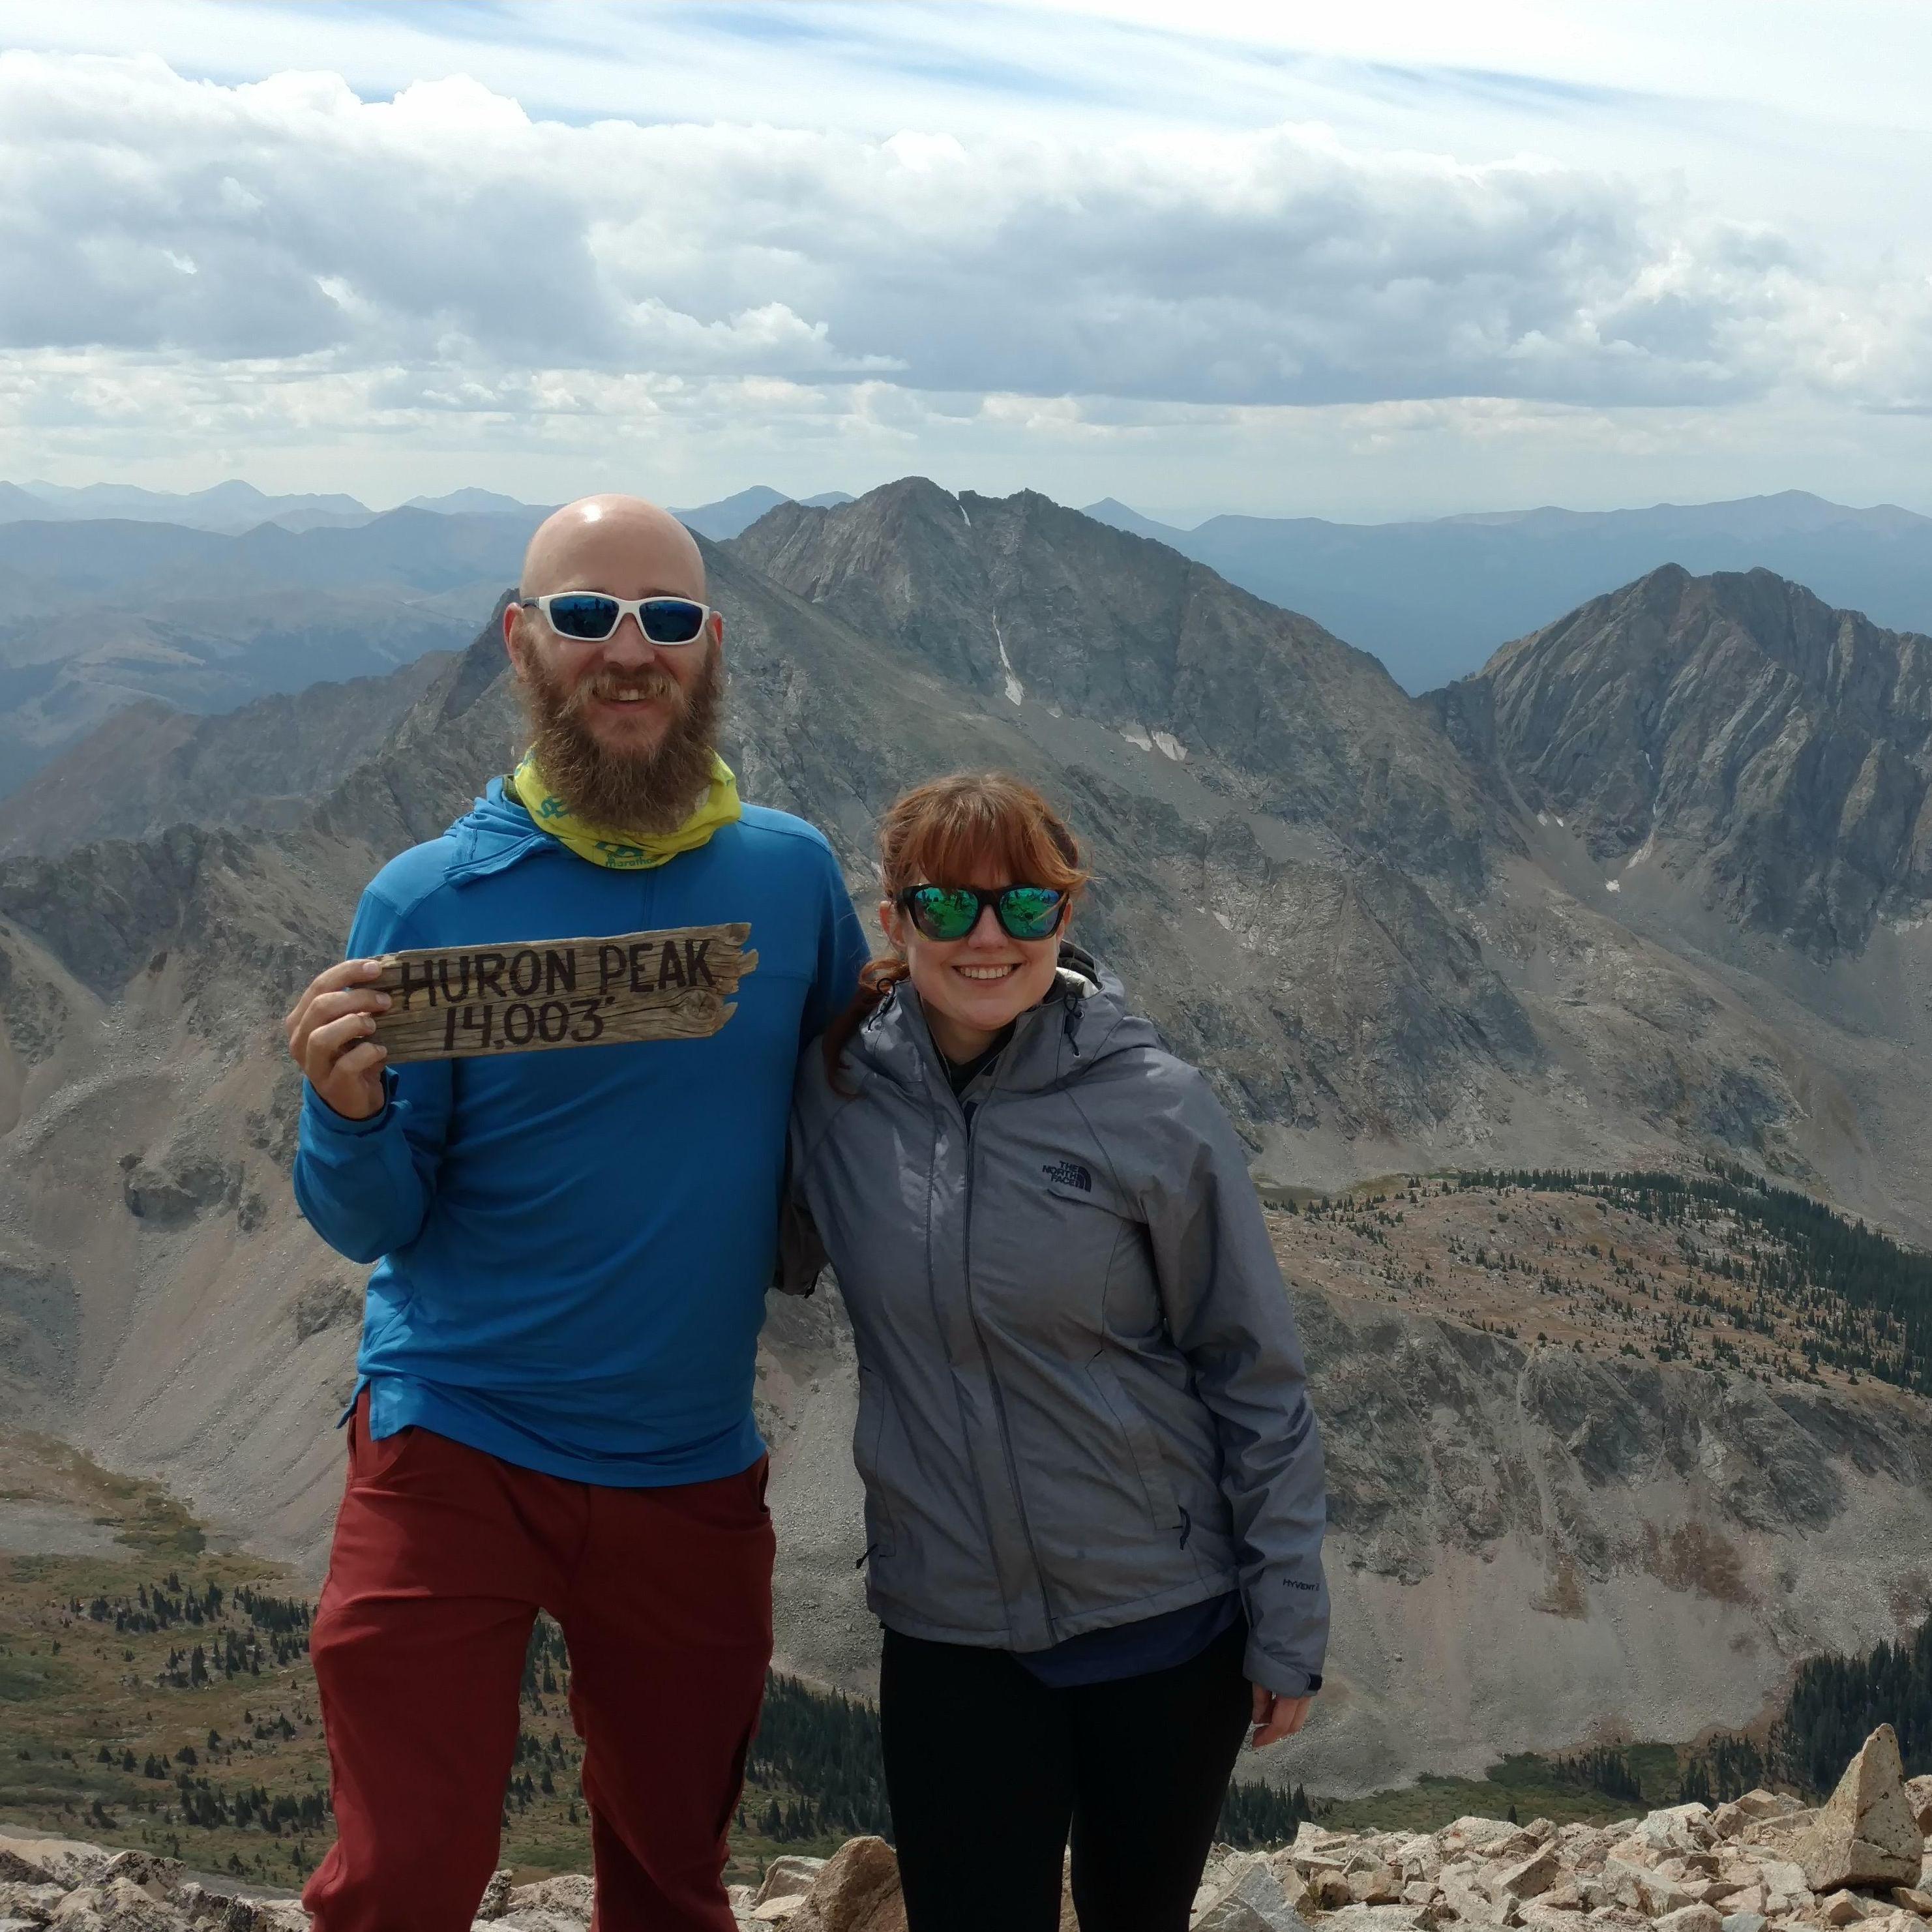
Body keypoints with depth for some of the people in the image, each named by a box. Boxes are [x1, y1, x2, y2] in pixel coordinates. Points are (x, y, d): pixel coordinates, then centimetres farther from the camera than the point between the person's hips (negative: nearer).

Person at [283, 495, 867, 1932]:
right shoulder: (431, 900, -9)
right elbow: (371, 1225, -7)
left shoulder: (792, 872, -1)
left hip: (693, 1473, 3)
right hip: (457, 1450, -3)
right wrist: (350, 1113, -28)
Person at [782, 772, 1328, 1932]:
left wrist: (1289, 1627, -5)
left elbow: (1257, 1382, -7)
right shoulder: (834, 1091, -6)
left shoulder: (1156, 1110, -13)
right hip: (950, 1633, 1)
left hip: (1169, 1621, -1)